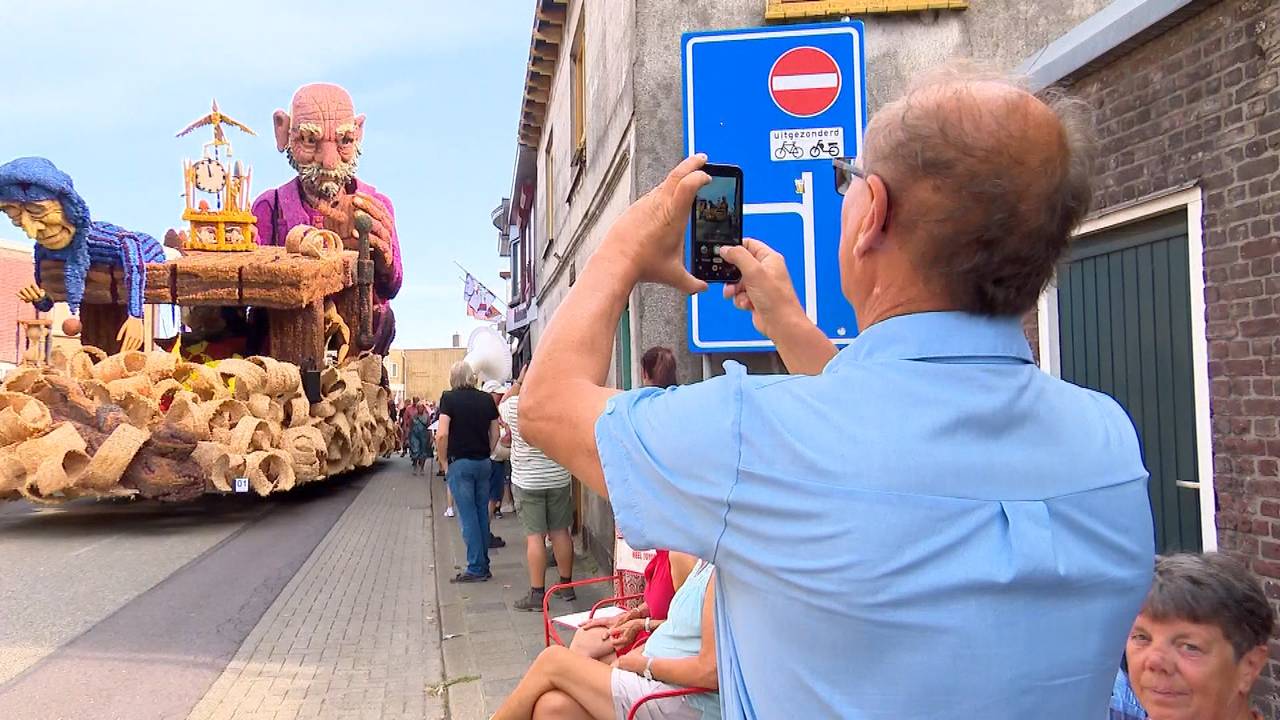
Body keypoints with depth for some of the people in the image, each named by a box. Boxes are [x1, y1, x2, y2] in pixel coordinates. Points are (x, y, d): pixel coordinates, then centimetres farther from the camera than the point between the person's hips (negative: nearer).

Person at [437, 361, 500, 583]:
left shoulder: (449, 398, -7)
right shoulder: (487, 399, 6)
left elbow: (442, 434, -15)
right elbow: (495, 434, 9)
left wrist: (444, 463, -4)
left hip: (460, 463, -5)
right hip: (483, 463, 5)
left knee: (468, 516, -1)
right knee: (482, 514, 11)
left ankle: (476, 568, 1)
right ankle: (484, 566, 17)